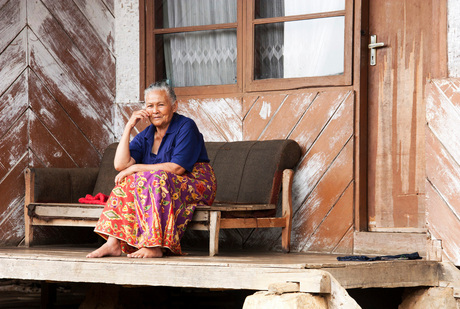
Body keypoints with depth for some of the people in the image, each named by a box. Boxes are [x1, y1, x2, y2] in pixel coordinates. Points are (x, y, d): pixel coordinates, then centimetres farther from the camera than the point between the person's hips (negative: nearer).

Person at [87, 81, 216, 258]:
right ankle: (113, 243, -27)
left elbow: (177, 168, -20)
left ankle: (155, 246, -37)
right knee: (128, 182, -18)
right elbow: (120, 165, -7)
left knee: (155, 179, -32)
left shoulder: (186, 127, -9)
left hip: (197, 186, -6)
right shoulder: (145, 136, 8)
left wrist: (136, 168, -17)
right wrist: (129, 127, -9)